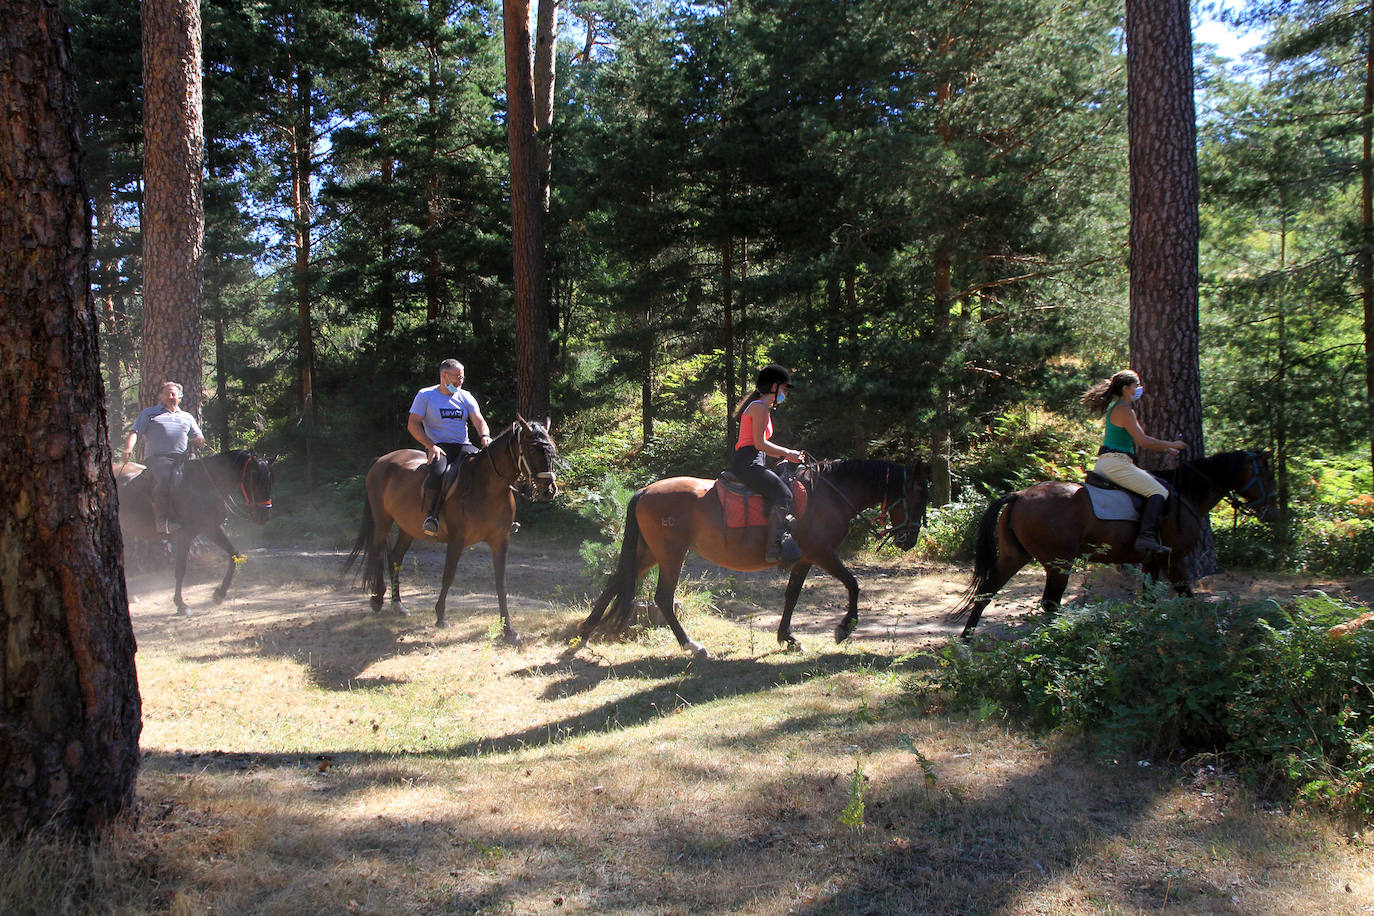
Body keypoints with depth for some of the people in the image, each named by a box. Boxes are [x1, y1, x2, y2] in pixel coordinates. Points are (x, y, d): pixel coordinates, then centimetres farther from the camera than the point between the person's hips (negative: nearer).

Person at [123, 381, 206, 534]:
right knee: (165, 478, -35)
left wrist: (199, 440, 0)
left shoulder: (187, 417, 32)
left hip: (183, 457, 3)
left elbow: (199, 438, 26)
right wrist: (128, 448, -8)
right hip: (158, 456, -3)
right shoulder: (149, 412, 25)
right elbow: (135, 432, 12)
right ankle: (160, 520, -32)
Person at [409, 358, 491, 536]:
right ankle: (430, 516, -16)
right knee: (438, 473, -36)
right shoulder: (425, 395, 4)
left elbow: (479, 420, 5)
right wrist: (431, 446, -15)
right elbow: (413, 425, -1)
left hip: (463, 447, 4)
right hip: (438, 446, -4)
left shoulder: (466, 397, 15)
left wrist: (485, 436, -19)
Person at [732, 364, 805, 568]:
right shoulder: (760, 406, -7)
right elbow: (760, 444, -14)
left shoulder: (763, 408, 24)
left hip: (749, 463, 11)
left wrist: (787, 453, 16)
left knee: (788, 491, 10)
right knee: (782, 494, -23)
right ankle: (775, 548, -29)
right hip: (747, 463, -11)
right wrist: (787, 454, -5)